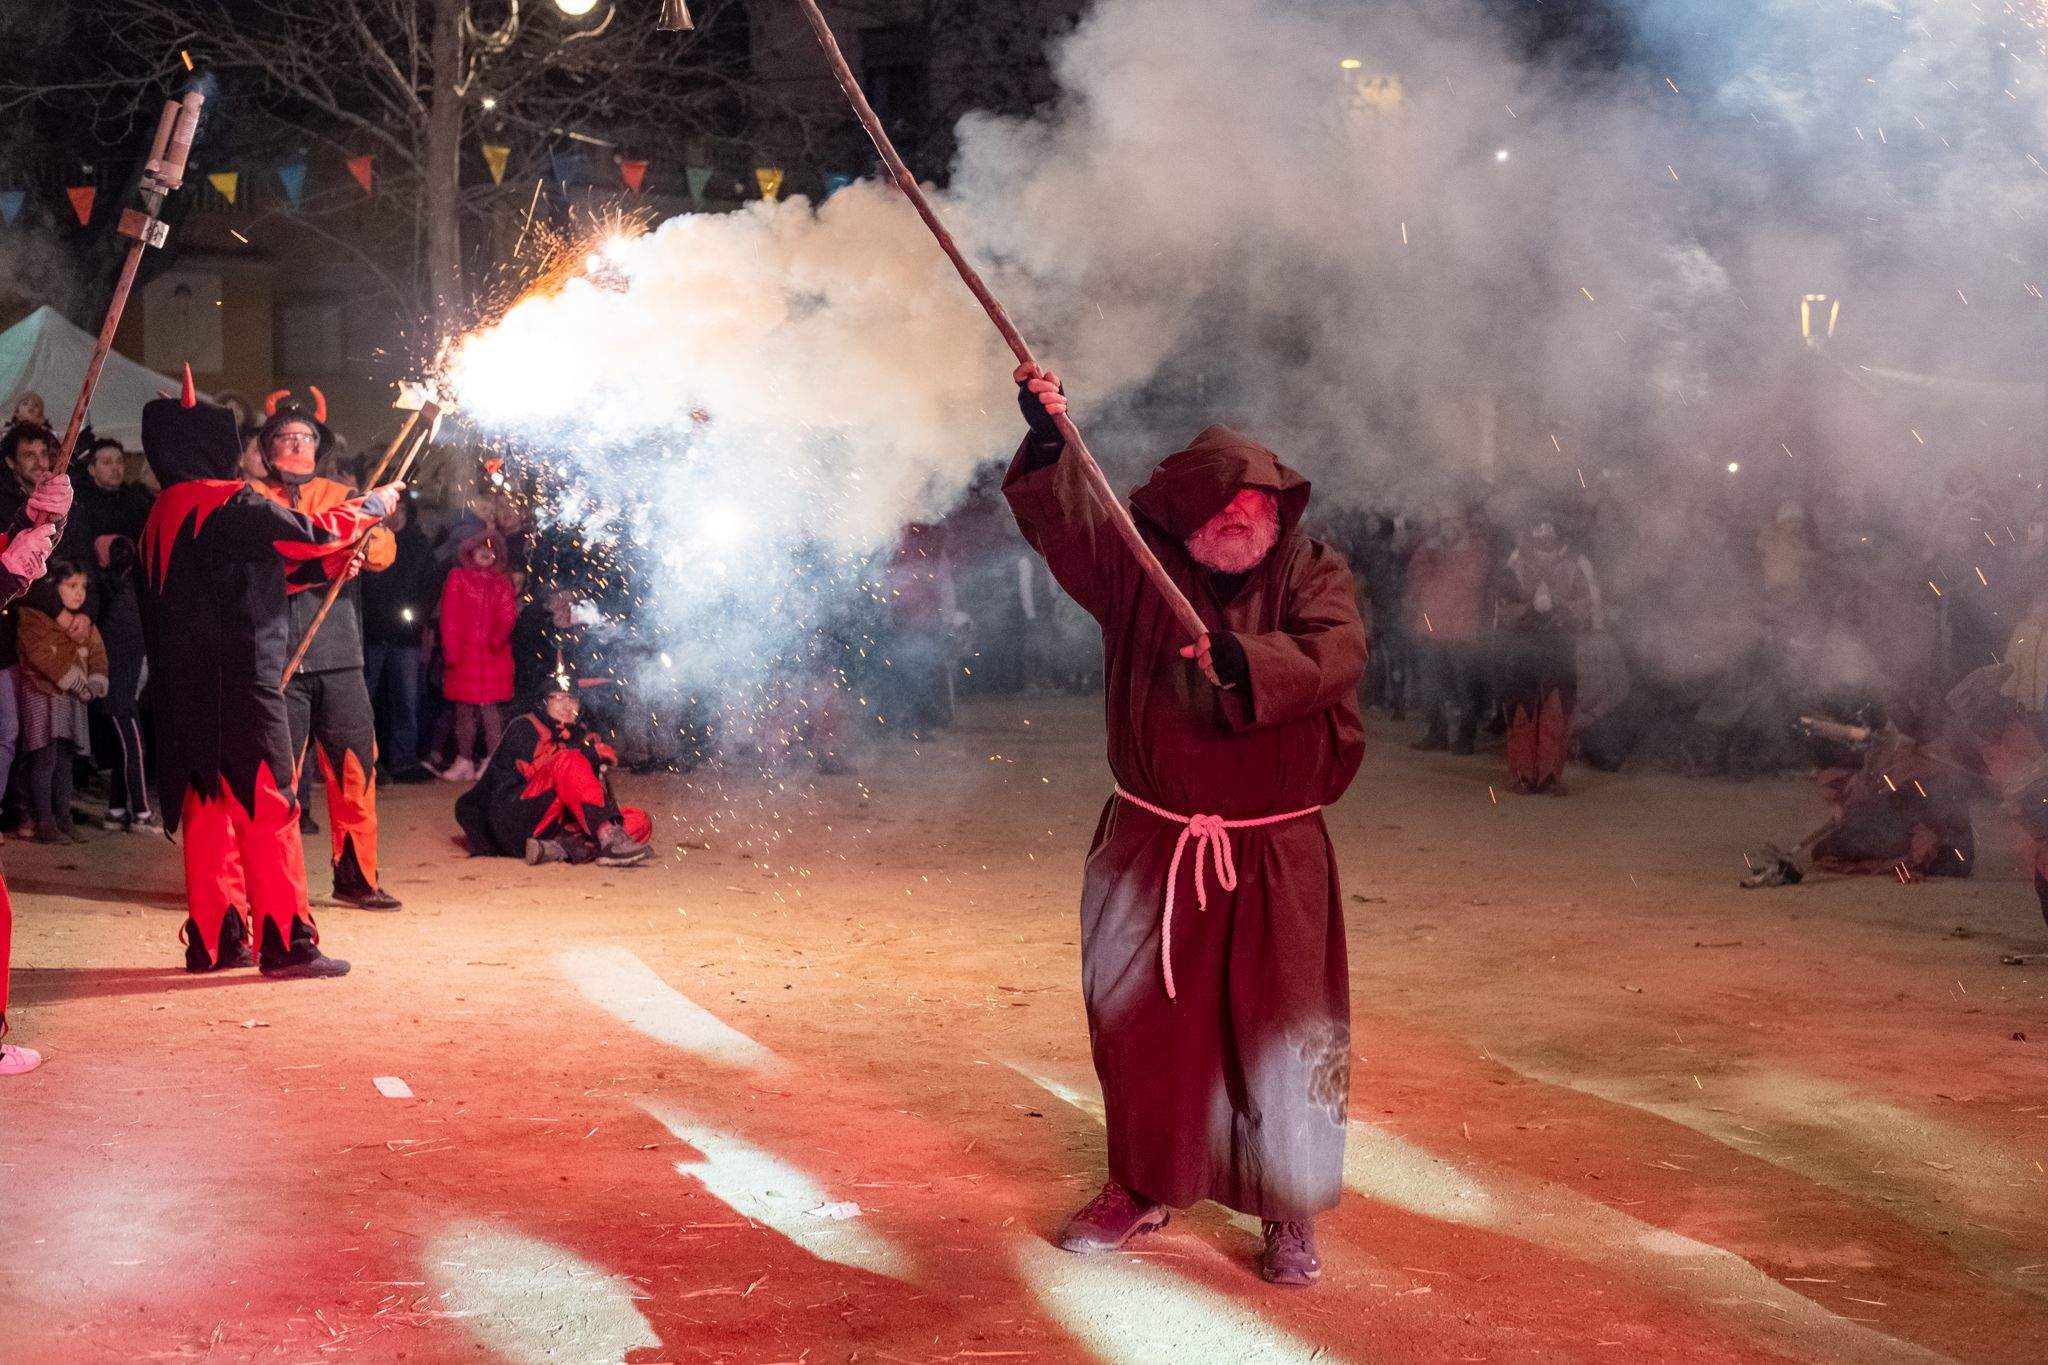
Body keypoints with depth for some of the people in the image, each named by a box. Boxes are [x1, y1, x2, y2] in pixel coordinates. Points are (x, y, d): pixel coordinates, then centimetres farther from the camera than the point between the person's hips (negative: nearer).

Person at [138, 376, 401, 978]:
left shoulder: (165, 514, 15)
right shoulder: (225, 504, -13)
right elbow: (313, 533, -10)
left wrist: (329, 562, 19)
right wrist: (375, 504, 6)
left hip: (187, 687, 9)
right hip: (239, 680, -9)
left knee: (208, 805, 12)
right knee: (267, 804, -5)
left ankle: (213, 938, 15)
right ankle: (285, 940, -5)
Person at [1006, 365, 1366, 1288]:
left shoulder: (1313, 574, -1)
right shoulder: (1141, 568, 2)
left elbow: (1335, 653, -19)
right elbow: (1065, 518, -13)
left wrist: (1245, 659, -36)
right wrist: (1047, 442, -31)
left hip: (1274, 857, -2)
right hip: (1150, 847, 2)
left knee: (1282, 1029, 0)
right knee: (1138, 1022, 11)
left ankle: (1290, 1215, 14)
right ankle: (1143, 1187, 30)